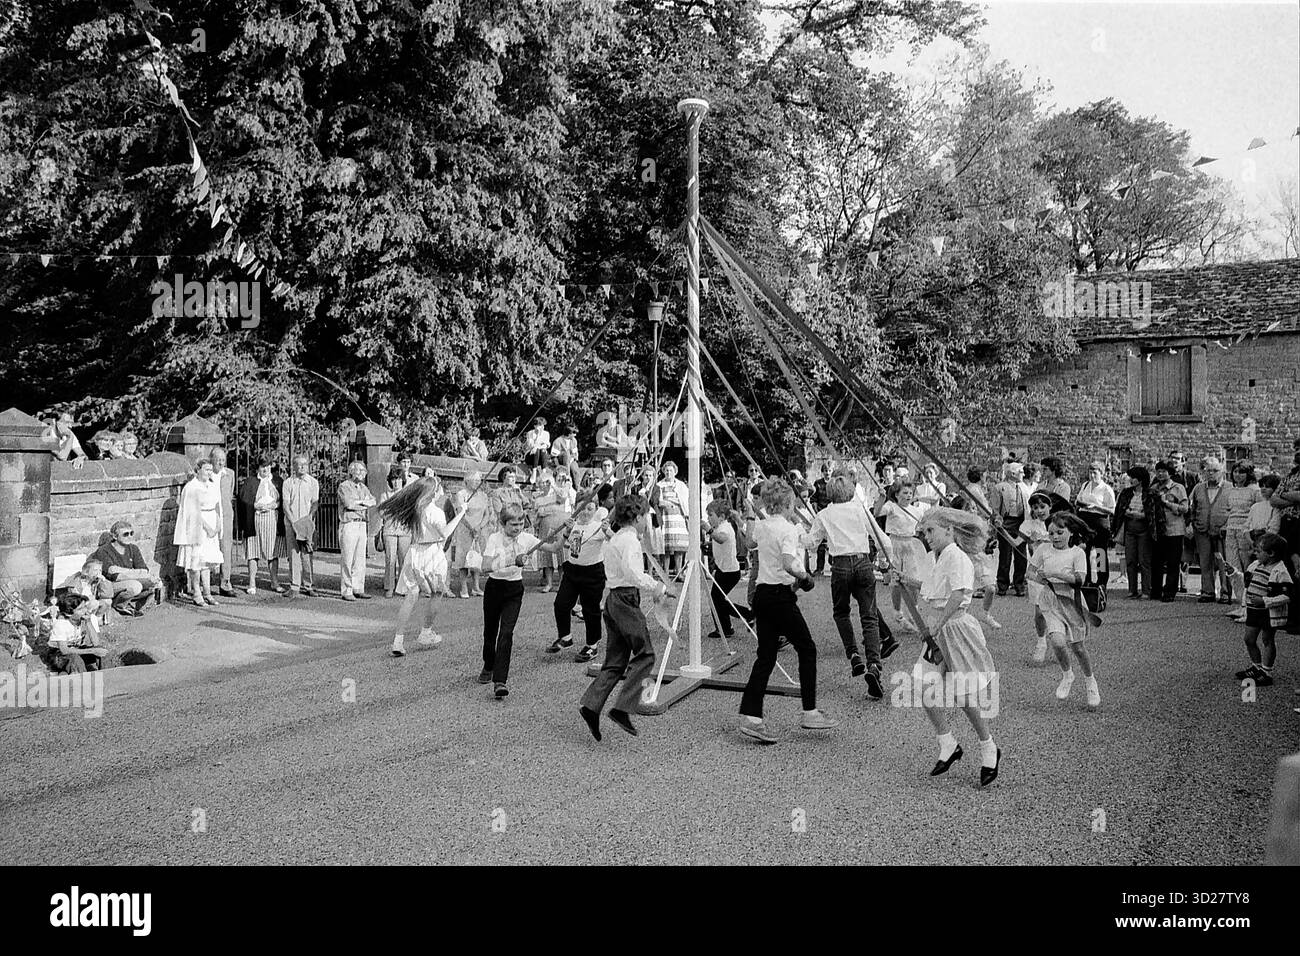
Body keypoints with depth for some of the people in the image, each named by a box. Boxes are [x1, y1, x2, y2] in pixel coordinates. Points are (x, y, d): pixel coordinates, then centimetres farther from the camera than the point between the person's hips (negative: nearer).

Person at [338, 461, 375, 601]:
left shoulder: (363, 487, 20)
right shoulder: (344, 486, -2)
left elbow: (373, 501, 6)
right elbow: (349, 503, -17)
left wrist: (359, 502, -11)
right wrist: (365, 505, -3)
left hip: (362, 525, 7)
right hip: (348, 525, -7)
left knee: (360, 559, 7)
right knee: (347, 560, -7)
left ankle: (358, 589, 12)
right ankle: (346, 591, -3)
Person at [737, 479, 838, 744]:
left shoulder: (760, 526, 9)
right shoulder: (788, 529, -14)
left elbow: (748, 545, 34)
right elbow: (788, 564, -29)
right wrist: (805, 576, -11)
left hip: (761, 593, 8)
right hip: (781, 596, -7)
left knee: (766, 656, 8)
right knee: (807, 650, 7)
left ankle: (751, 717, 0)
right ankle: (810, 714, 11)